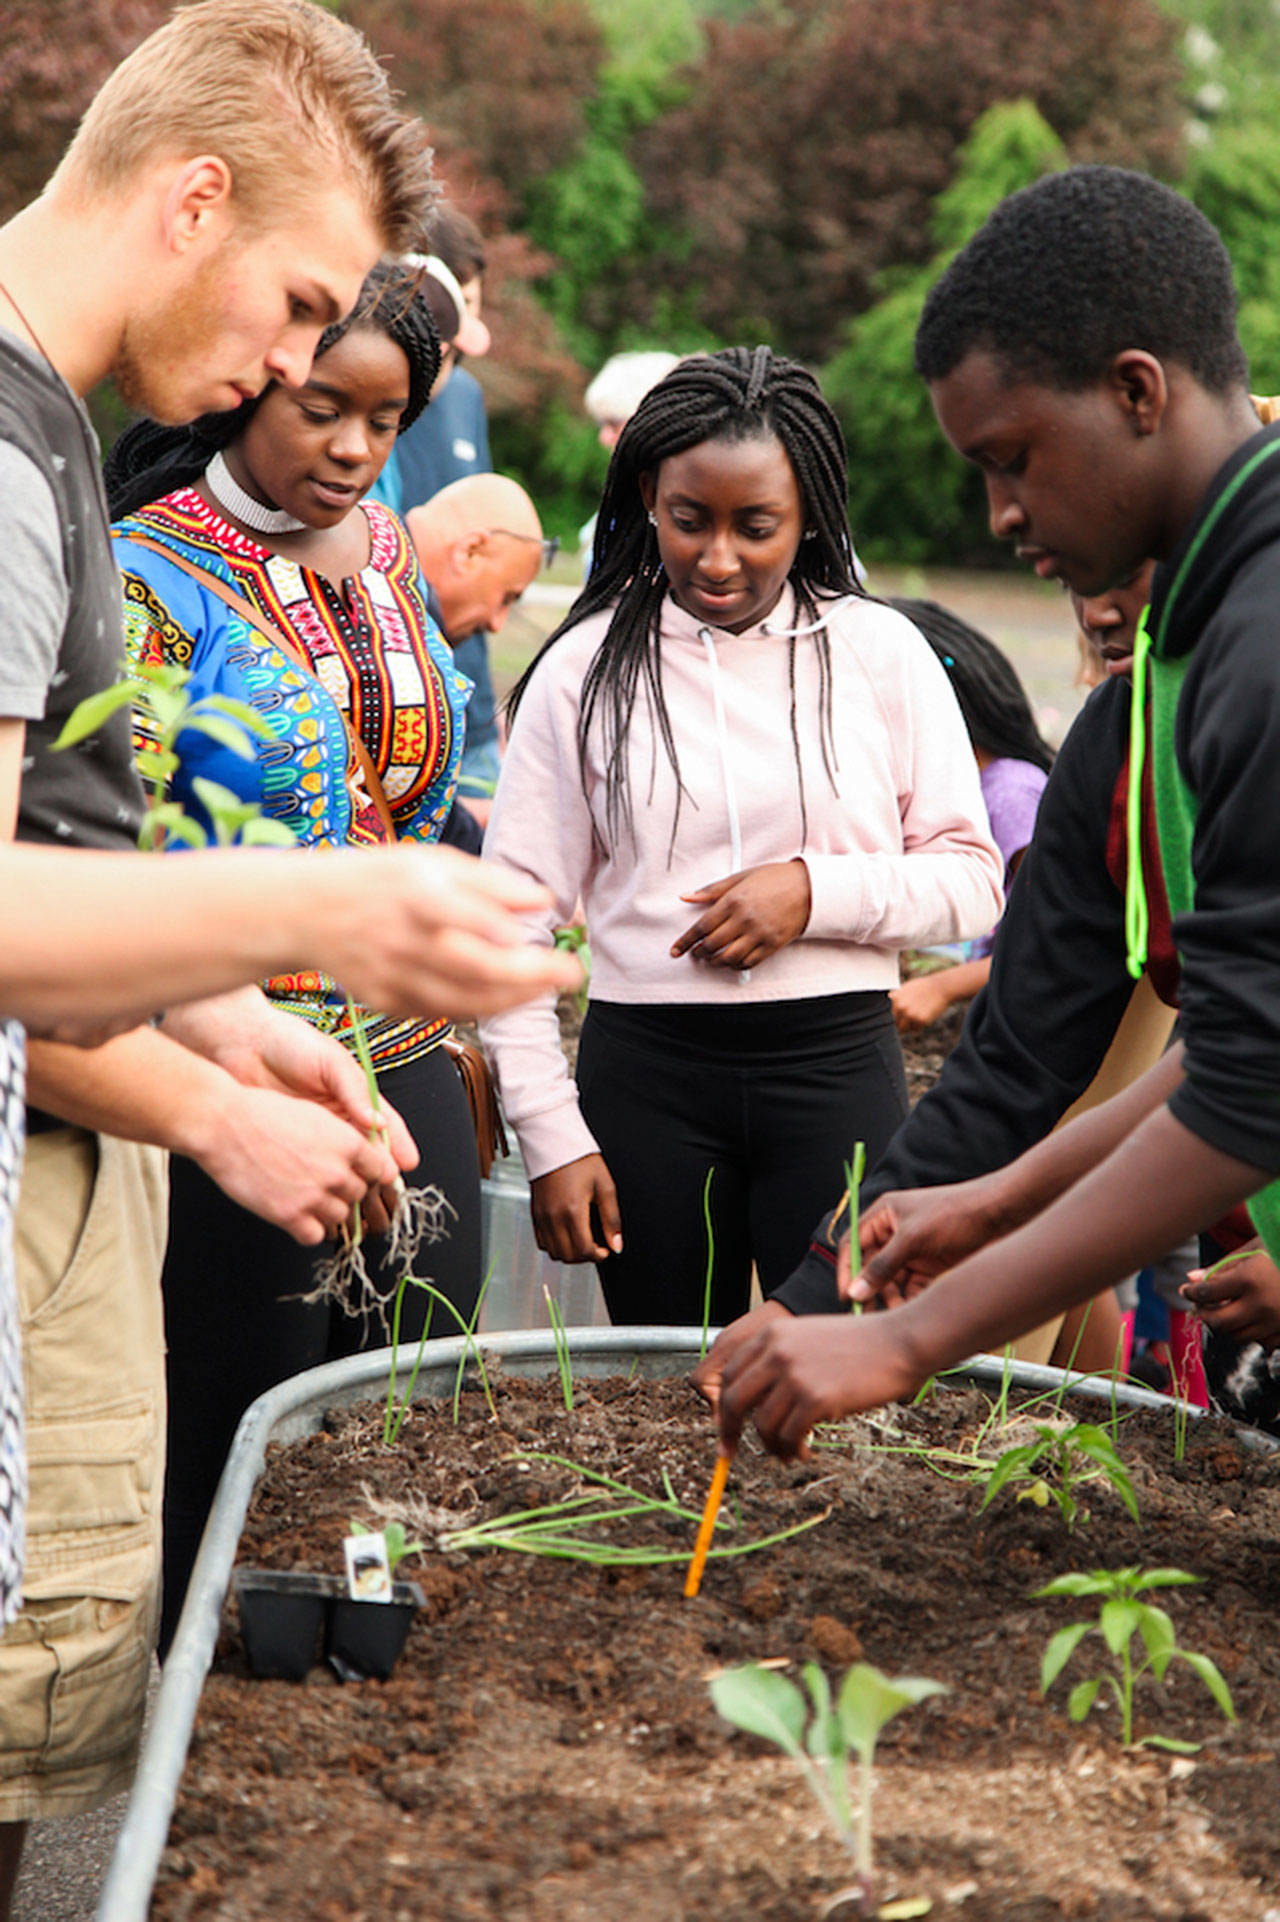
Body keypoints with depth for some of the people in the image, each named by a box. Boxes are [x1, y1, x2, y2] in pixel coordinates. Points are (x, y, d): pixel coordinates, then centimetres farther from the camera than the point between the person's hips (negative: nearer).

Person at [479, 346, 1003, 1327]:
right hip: (645, 1071, 1)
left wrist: (817, 892, -12)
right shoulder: (585, 668, 4)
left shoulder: (880, 652, 4)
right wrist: (552, 1136, -1)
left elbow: (974, 880, 5)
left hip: (838, 1069, 0)